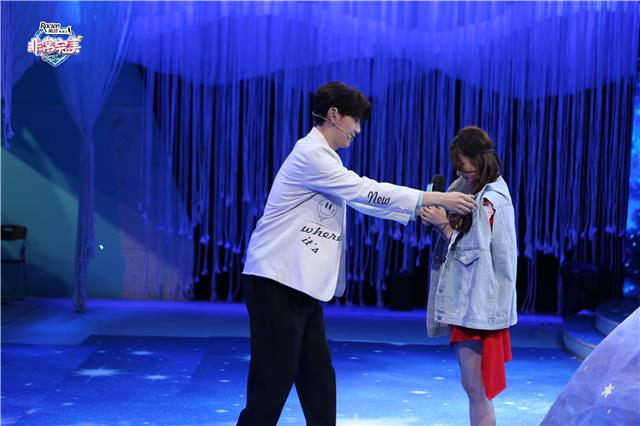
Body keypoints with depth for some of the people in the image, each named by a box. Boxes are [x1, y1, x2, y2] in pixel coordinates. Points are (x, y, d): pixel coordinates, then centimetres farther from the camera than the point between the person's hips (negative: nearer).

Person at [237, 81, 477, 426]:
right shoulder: (310, 154, -14)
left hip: (301, 285, 10)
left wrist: (422, 211, 13)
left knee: (318, 380, 11)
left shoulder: (323, 158, 18)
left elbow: (362, 199, 20)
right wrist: (435, 198, -15)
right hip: (277, 282, -10)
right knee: (273, 384, -7)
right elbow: (367, 191, -17)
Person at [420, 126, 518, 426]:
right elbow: (465, 239, 14)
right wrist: (439, 218, 0)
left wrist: (444, 225, -14)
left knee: (476, 390, -4)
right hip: (469, 300, 10)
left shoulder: (490, 201, -16)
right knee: (475, 388, 15)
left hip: (476, 305, -10)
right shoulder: (482, 192, 12)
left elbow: (473, 253, -17)